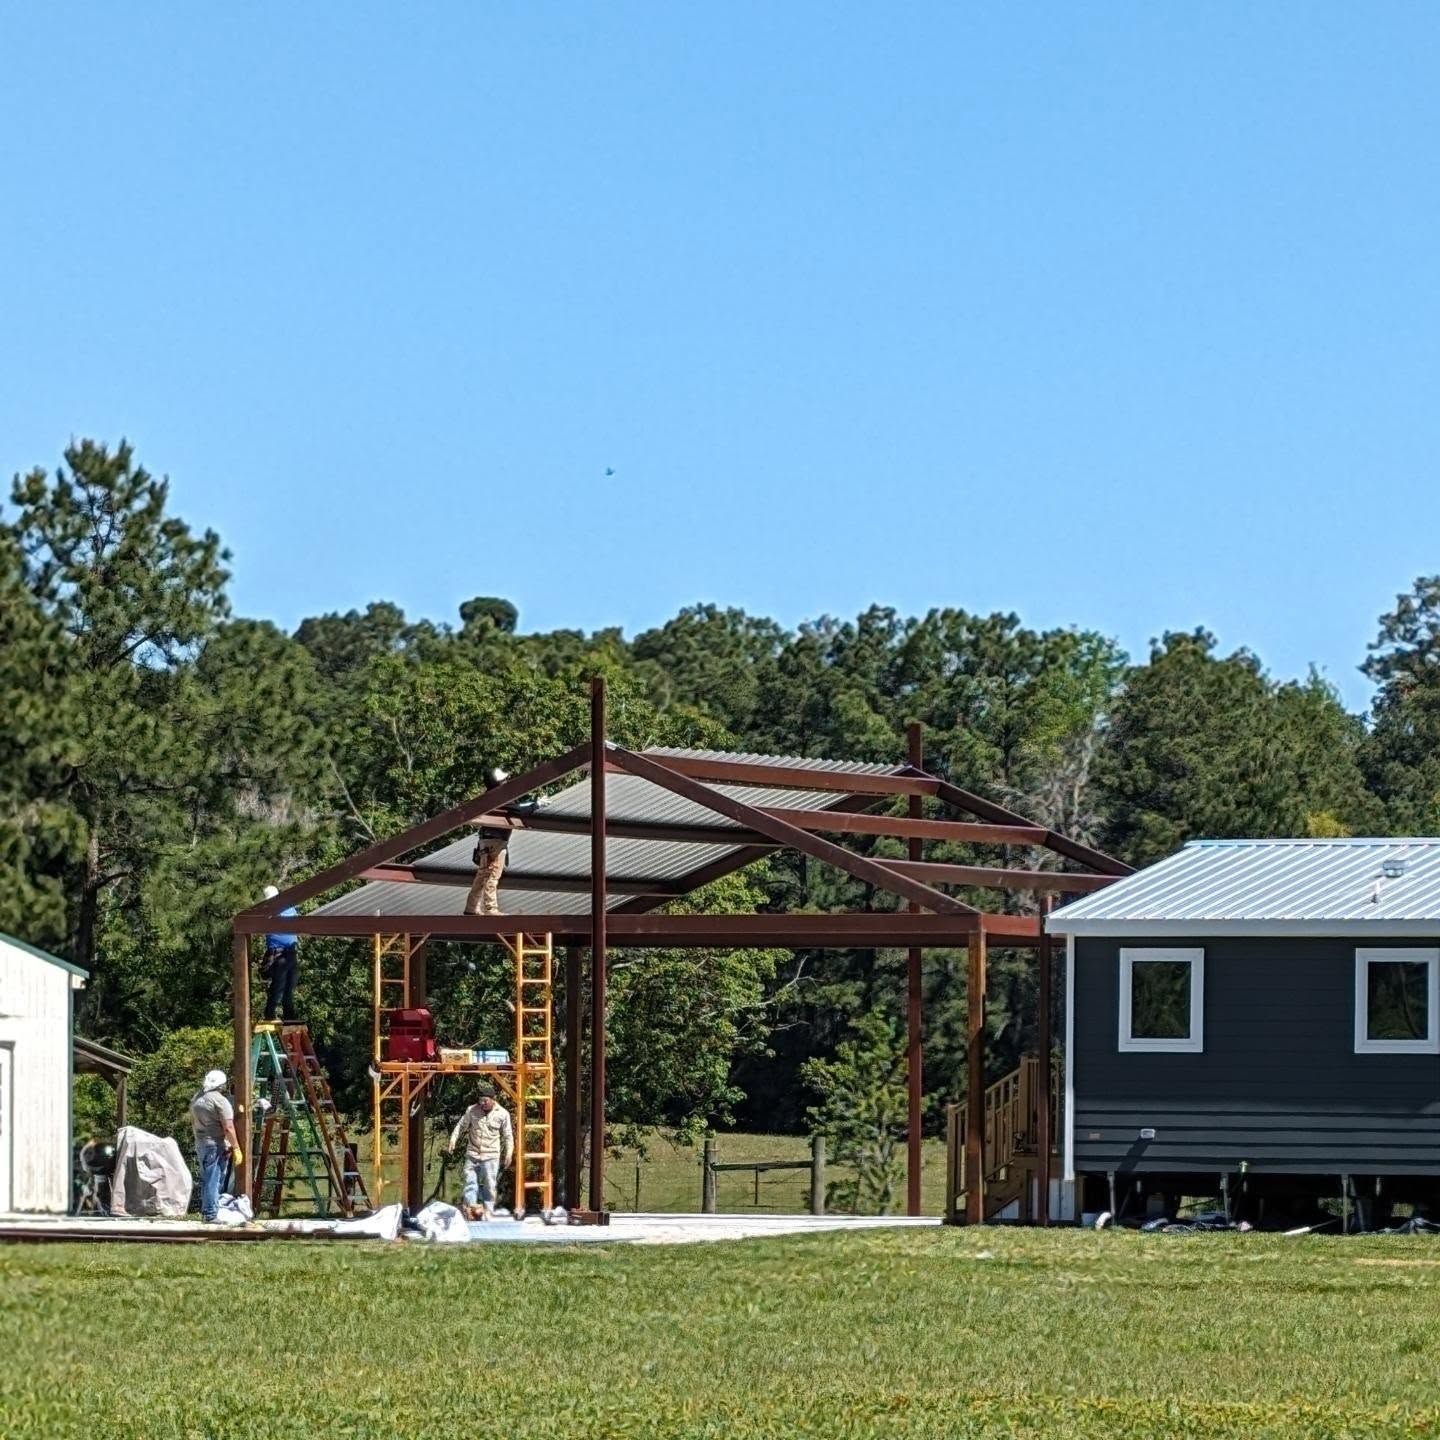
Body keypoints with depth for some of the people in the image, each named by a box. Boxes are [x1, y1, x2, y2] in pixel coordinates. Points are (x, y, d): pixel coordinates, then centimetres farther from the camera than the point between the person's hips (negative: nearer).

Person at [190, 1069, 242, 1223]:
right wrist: (236, 1148, -14)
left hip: (200, 1145, 8)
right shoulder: (220, 1100, -15)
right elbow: (228, 1128, -18)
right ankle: (211, 1215, -5)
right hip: (216, 1146, -8)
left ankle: (204, 1211, 24)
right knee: (213, 1181, -5)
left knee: (205, 1180, 17)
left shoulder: (196, 1100, 9)